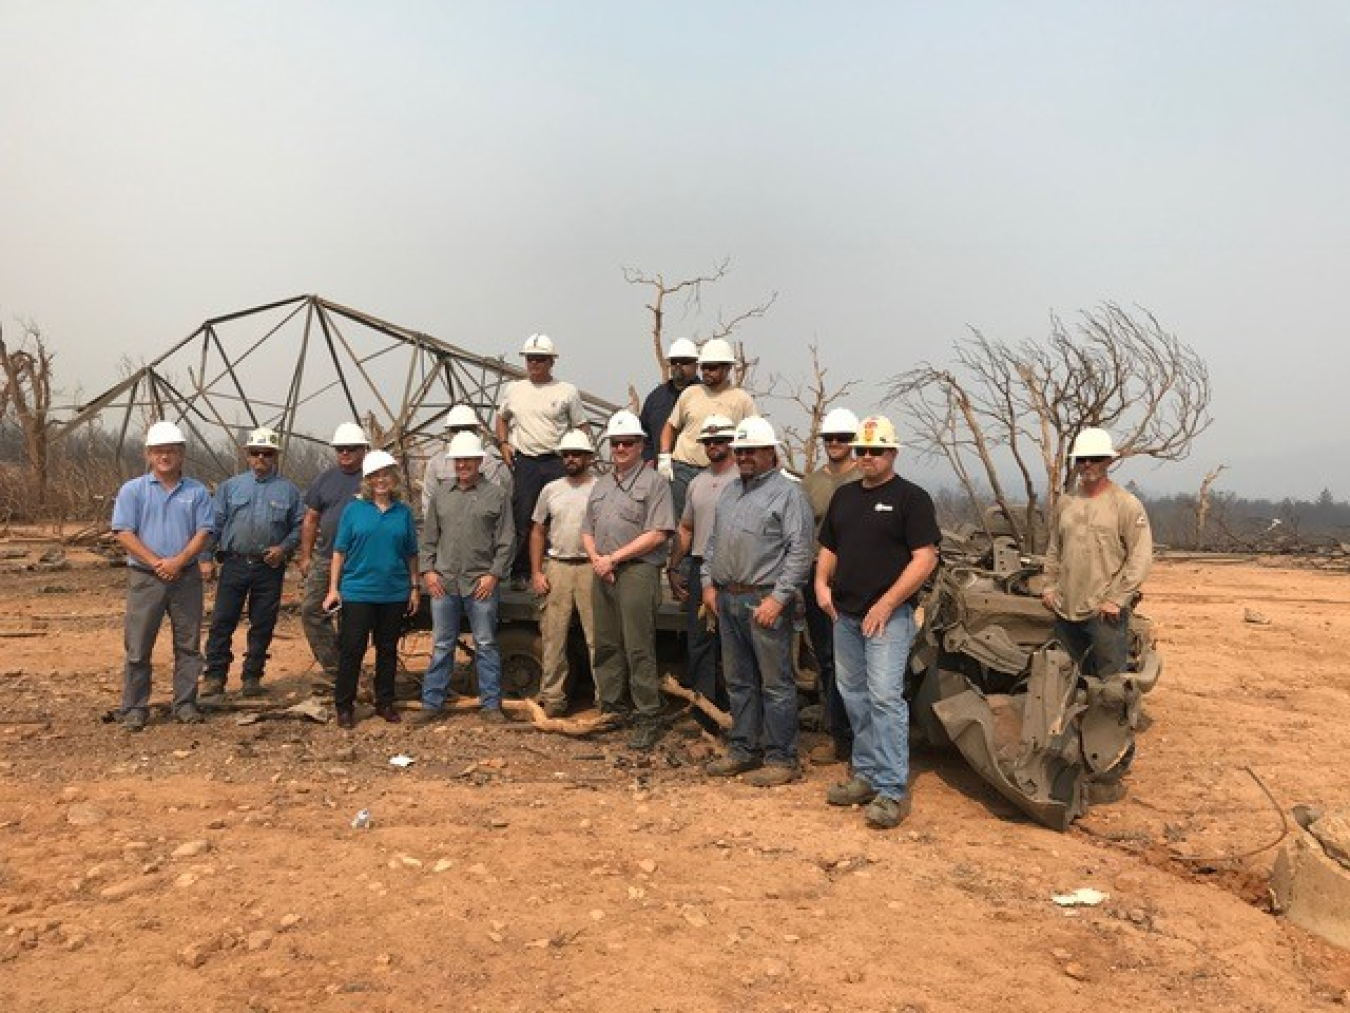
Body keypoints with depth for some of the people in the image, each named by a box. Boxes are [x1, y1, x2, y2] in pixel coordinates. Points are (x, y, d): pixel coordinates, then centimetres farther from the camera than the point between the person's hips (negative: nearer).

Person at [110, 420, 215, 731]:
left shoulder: (197, 491, 5)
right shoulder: (132, 490, 2)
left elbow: (204, 532, 0)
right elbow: (124, 533, -5)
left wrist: (178, 562, -15)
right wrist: (157, 563, -14)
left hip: (187, 577, 1)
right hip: (145, 578, -1)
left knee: (188, 645, 7)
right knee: (138, 646, 2)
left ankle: (185, 703, 17)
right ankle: (135, 708, 11)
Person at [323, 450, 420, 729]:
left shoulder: (403, 512, 5)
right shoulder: (354, 509, 0)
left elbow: (411, 554, 10)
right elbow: (340, 551, 1)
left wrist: (414, 588, 7)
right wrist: (333, 588, -4)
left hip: (394, 593, 2)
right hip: (358, 592, -2)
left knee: (388, 650, 12)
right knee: (352, 649, 0)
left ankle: (385, 703, 23)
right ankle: (344, 706, 11)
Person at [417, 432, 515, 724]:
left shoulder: (497, 496, 1)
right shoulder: (441, 496, 12)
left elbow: (506, 541, -1)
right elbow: (429, 538, 15)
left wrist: (494, 574, -9)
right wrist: (428, 570, 3)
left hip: (481, 583, -3)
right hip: (443, 582, 3)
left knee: (486, 645, 5)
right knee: (442, 646, 9)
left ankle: (490, 704, 13)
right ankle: (432, 702, 18)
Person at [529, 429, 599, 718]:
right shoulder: (551, 490, 10)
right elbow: (538, 532, 13)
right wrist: (536, 572, 6)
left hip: (592, 567, -3)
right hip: (556, 567, 4)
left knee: (597, 636, -1)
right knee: (554, 636, 7)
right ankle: (552, 696, 16)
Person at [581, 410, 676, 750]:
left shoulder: (653, 483, -3)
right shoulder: (601, 485, 20)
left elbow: (657, 534, -12)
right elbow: (587, 531, 21)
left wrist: (613, 558, -12)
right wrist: (596, 559, 0)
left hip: (637, 572, -7)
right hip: (602, 574, 7)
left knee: (639, 649, -7)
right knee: (606, 645, 11)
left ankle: (649, 719, -1)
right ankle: (611, 706, 22)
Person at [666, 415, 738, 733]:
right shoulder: (697, 482, 17)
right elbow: (685, 529, 23)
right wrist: (674, 569, 16)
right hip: (699, 569, 7)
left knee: (730, 650, -1)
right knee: (698, 645, 9)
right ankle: (703, 719, 18)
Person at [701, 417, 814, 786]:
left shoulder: (788, 492, -8)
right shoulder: (730, 492, 17)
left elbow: (800, 551, -14)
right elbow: (713, 541, 23)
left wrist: (778, 597, -19)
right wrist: (708, 582, 13)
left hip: (764, 599, -8)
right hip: (728, 599, 8)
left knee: (776, 683, -2)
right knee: (738, 681, 15)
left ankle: (782, 759, 7)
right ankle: (743, 749, 26)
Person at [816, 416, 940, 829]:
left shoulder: (911, 497, -6)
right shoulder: (844, 495, 15)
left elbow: (925, 557, -13)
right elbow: (829, 548, 21)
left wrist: (887, 603, -18)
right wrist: (821, 583, 2)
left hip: (888, 616, -7)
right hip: (845, 614, 7)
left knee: (885, 696, -12)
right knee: (854, 697, 13)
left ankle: (892, 790, -6)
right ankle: (866, 775, 25)